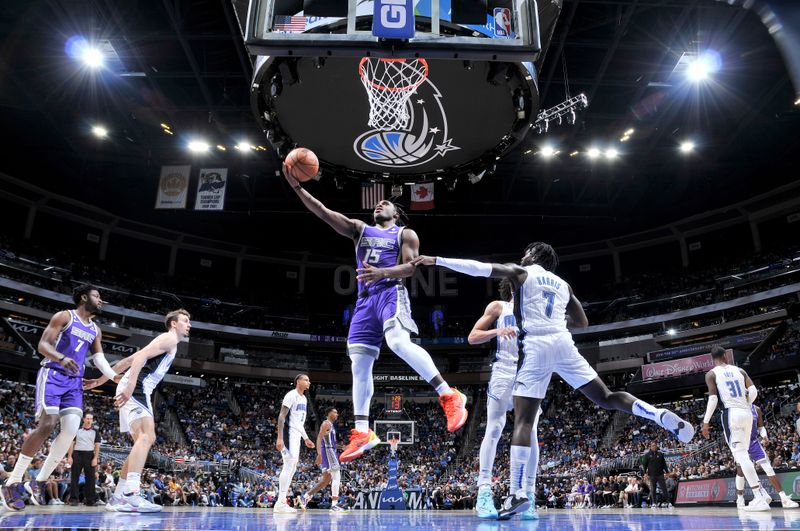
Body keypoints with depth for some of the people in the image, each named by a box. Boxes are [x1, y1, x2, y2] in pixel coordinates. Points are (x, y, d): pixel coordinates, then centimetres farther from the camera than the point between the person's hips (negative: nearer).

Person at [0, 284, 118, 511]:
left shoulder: (95, 330, 17)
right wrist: (62, 358, -31)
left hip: (74, 382, 6)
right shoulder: (64, 317, -3)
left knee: (71, 430, -9)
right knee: (47, 425, -18)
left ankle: (39, 482, 3)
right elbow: (43, 345, -11)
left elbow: (100, 359, 15)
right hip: (53, 376, -6)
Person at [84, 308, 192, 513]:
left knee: (145, 440, 11)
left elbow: (129, 359, 29)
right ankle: (130, 494, -34)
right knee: (146, 436, -23)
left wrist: (101, 380, 29)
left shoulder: (167, 343, 29)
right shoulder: (169, 338, -1)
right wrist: (130, 385, -29)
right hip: (135, 390, -11)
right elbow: (140, 355, -17)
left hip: (137, 391, 11)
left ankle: (118, 497, 13)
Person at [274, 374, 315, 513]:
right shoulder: (291, 395, -11)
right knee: (289, 466, -13)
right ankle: (280, 503, -11)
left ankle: (282, 501, 14)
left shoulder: (304, 398, 17)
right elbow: (282, 416, -17)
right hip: (288, 434, -10)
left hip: (296, 436, 10)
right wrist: (280, 438, -24)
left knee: (292, 468, 9)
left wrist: (306, 438, 23)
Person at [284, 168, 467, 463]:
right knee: (358, 363, -1)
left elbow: (411, 267, -3)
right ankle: (362, 432, 3)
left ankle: (449, 396, -30)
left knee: (399, 342, -33)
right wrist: (296, 186, 1)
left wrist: (382, 273, -21)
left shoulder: (406, 234, 12)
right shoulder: (359, 229, 22)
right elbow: (322, 212, 12)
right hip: (365, 300, 6)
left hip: (391, 293, -5)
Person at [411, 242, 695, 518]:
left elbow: (478, 268, 1)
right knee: (606, 398, 13)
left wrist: (437, 260, 3)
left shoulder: (520, 272, 11)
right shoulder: (562, 284, 25)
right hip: (563, 342, 4)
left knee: (523, 421, -3)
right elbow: (582, 322, 27)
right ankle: (661, 415, -10)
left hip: (537, 346, -4)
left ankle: (517, 493, -10)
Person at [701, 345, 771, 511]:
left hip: (731, 414, -6)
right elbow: (753, 391, 4)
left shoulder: (711, 374, 0)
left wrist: (705, 421, -3)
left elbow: (713, 399, -9)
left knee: (740, 455, -6)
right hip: (747, 413, 6)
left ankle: (760, 498, -11)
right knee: (743, 454, 20)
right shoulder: (739, 370, 13)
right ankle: (761, 492, 16)